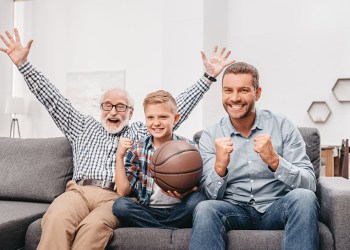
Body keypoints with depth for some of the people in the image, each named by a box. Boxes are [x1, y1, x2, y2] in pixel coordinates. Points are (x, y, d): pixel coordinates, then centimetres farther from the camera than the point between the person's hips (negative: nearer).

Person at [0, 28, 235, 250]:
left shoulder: (143, 131, 24)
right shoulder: (85, 127, 28)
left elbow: (179, 106, 19)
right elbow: (52, 99, 24)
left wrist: (209, 76, 15)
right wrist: (23, 63, 19)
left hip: (119, 197, -1)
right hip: (79, 191, 2)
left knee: (93, 226, -36)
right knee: (56, 219, -34)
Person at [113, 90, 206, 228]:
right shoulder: (137, 149, 4)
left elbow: (199, 187, -1)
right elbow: (123, 192, -2)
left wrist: (185, 192, -23)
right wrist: (119, 156, -10)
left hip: (179, 212, 0)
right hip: (148, 211, 1)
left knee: (197, 199, -30)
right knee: (120, 205, -27)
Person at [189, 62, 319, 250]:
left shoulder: (283, 126, -2)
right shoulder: (210, 136, 0)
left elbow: (309, 185, -9)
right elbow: (211, 196, -5)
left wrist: (274, 160, -27)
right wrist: (220, 166, -25)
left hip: (276, 210, 1)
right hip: (234, 210, -1)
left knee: (303, 197, -30)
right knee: (204, 209, -31)